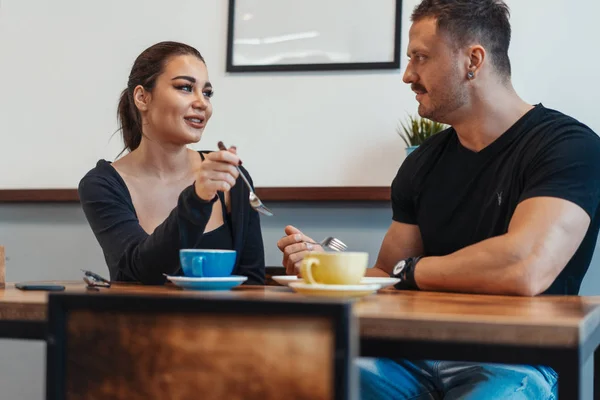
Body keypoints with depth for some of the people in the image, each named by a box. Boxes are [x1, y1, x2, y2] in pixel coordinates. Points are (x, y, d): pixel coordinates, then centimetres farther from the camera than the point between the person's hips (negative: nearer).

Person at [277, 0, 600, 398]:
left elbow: (525, 270, -25)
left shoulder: (567, 145, -9)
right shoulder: (422, 164, 11)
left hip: (514, 361, -4)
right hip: (419, 351, 4)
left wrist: (409, 270, -10)